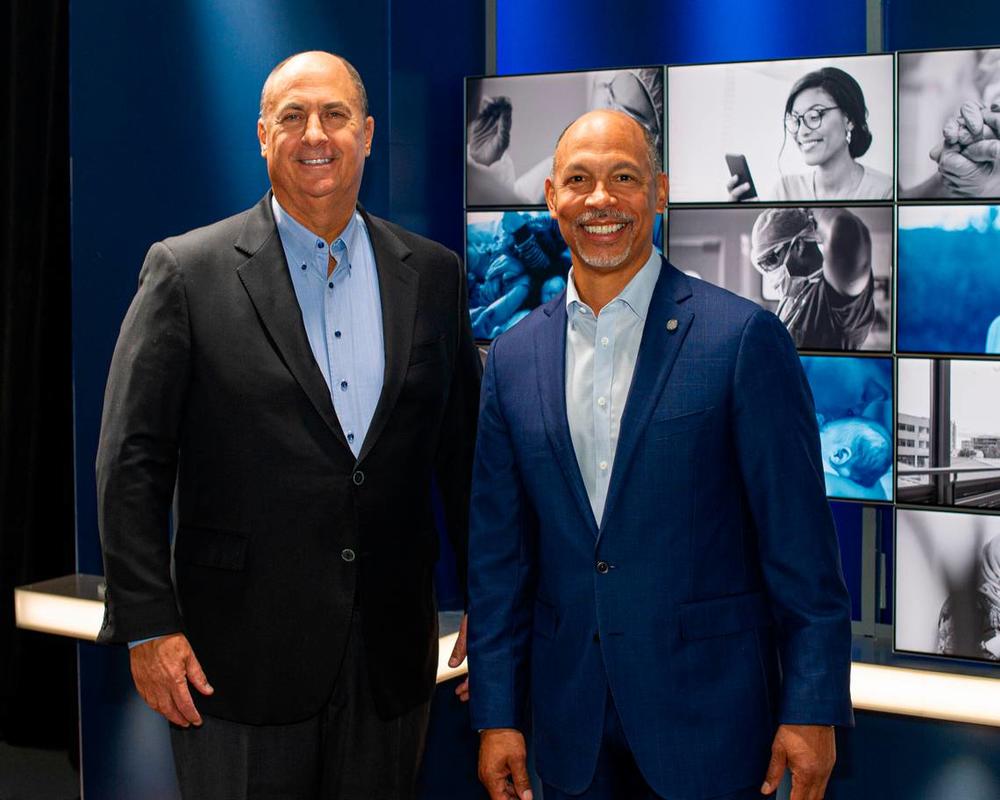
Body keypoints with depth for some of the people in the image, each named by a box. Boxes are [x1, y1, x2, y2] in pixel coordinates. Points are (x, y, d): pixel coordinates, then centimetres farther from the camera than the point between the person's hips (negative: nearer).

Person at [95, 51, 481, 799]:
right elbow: (132, 462, -5)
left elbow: (464, 453, 10)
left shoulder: (433, 275, 6)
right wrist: (149, 626, -9)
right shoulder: (187, 272, -4)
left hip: (390, 653, 3)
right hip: (242, 651, -3)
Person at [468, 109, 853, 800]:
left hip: (709, 713, -3)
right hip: (570, 721, 4)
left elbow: (801, 543, -9)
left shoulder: (744, 338, -8)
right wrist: (496, 714, 4)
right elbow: (498, 552, 7)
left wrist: (813, 712, -11)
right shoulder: (514, 358, 5)